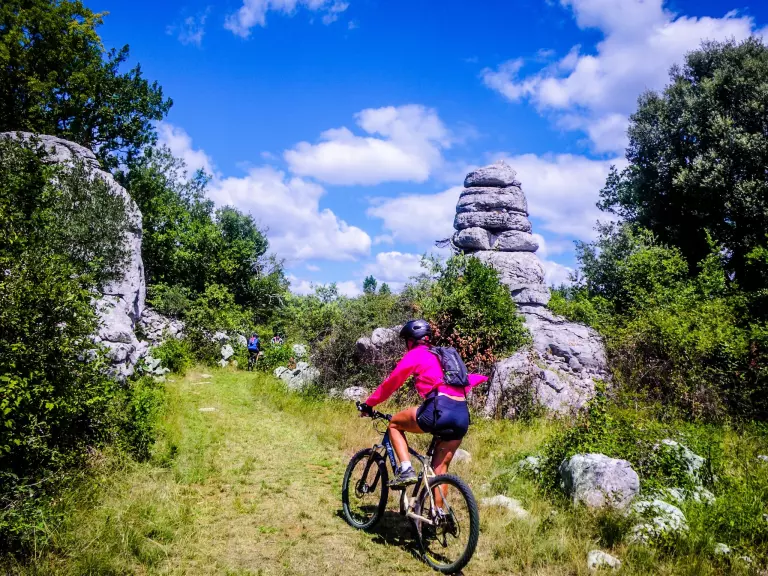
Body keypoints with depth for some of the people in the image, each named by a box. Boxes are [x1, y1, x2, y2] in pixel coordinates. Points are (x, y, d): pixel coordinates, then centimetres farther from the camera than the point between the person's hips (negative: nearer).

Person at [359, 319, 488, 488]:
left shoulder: (415, 354, 8)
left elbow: (391, 382, 9)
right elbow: (466, 380, 29)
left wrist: (368, 404, 19)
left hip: (440, 411, -7)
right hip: (462, 416, 7)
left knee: (394, 424, 19)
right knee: (440, 469, 17)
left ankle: (406, 470, 3)